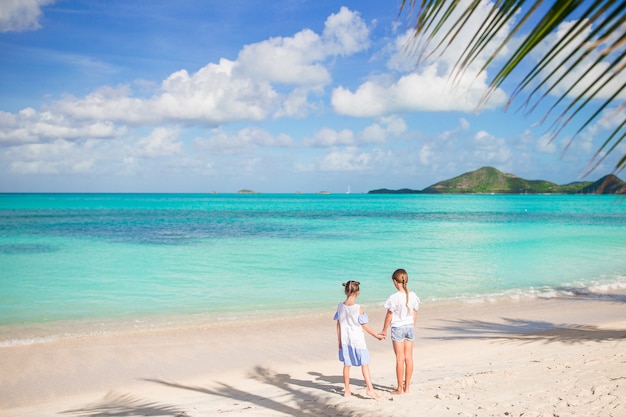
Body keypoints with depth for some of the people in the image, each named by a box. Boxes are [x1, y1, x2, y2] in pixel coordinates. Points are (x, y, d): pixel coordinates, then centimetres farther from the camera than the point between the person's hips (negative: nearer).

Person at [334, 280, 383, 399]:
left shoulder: (340, 306, -4)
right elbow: (364, 326, -8)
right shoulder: (358, 308, -16)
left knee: (347, 364, 13)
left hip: (345, 340, 4)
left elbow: (338, 324, 2)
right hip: (357, 340, -4)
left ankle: (347, 390, 21)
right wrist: (376, 335, 3)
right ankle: (369, 388, -2)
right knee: (365, 364, 4)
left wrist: (339, 340, 11)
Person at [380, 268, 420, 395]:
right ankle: (406, 387, 18)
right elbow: (415, 314, 7)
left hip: (398, 328, -5)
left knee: (400, 358, 2)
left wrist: (384, 330, 4)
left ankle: (400, 388, 8)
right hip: (410, 327, 5)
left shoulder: (394, 297, -17)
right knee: (409, 358, 10)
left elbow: (389, 316, -9)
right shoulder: (413, 295, -2)